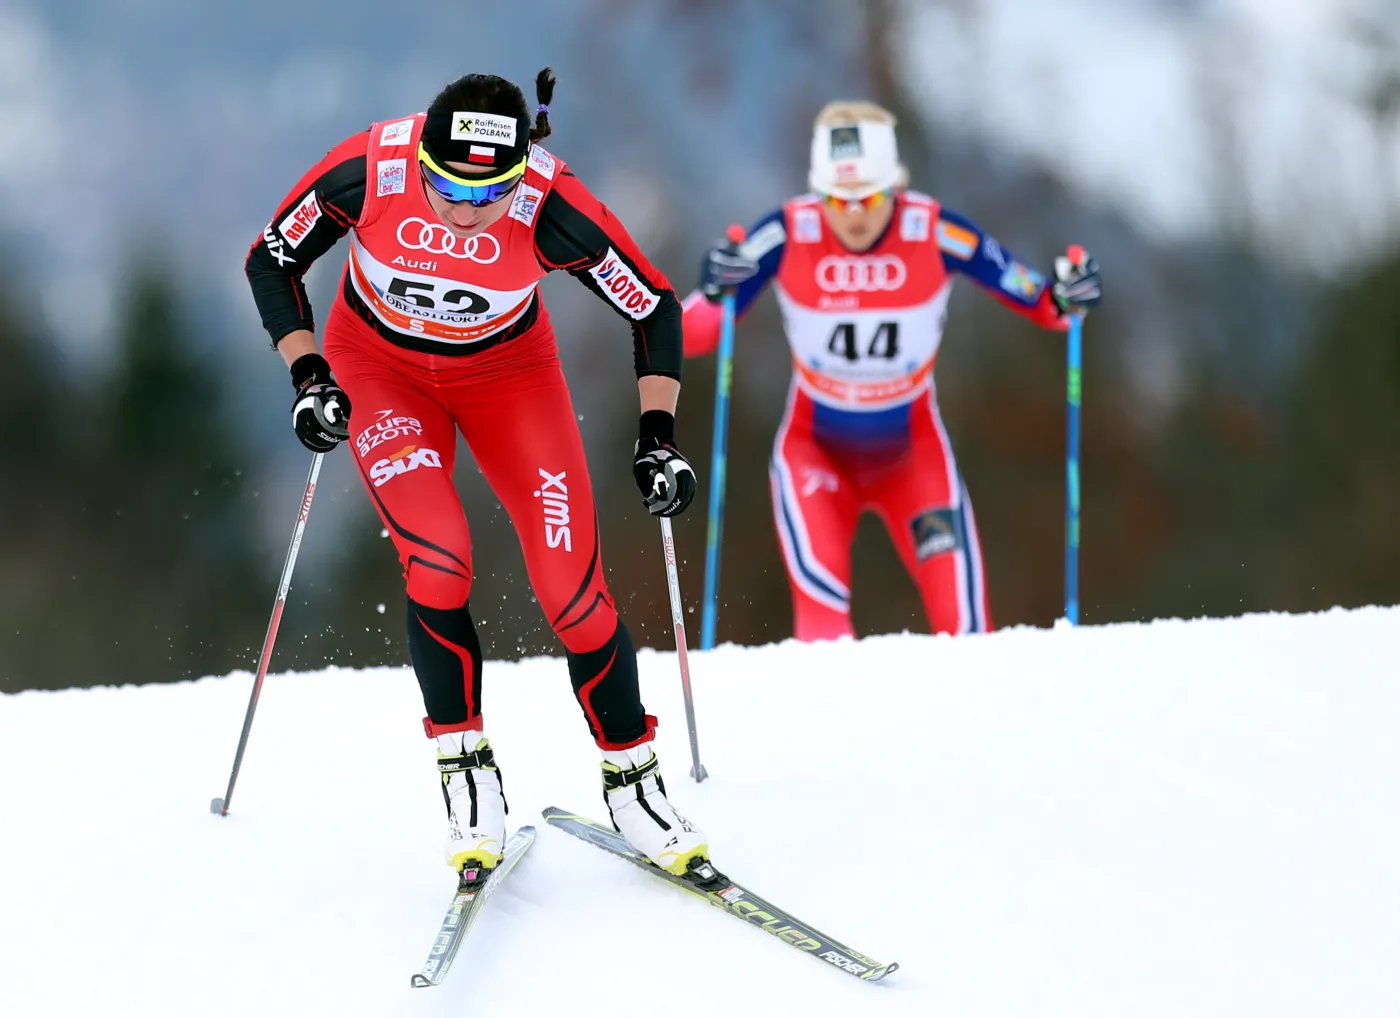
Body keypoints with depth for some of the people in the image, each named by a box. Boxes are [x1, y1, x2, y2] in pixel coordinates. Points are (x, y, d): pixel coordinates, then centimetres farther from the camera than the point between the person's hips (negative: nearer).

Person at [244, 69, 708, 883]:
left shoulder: (551, 209, -31)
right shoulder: (368, 172, -31)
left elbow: (656, 307, -15)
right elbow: (273, 262, -12)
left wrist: (658, 437, -19)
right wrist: (308, 379, -20)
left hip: (507, 371, 0)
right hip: (381, 365, 0)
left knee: (573, 589, -9)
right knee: (438, 563, -23)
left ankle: (632, 778, 10)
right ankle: (466, 770, -4)